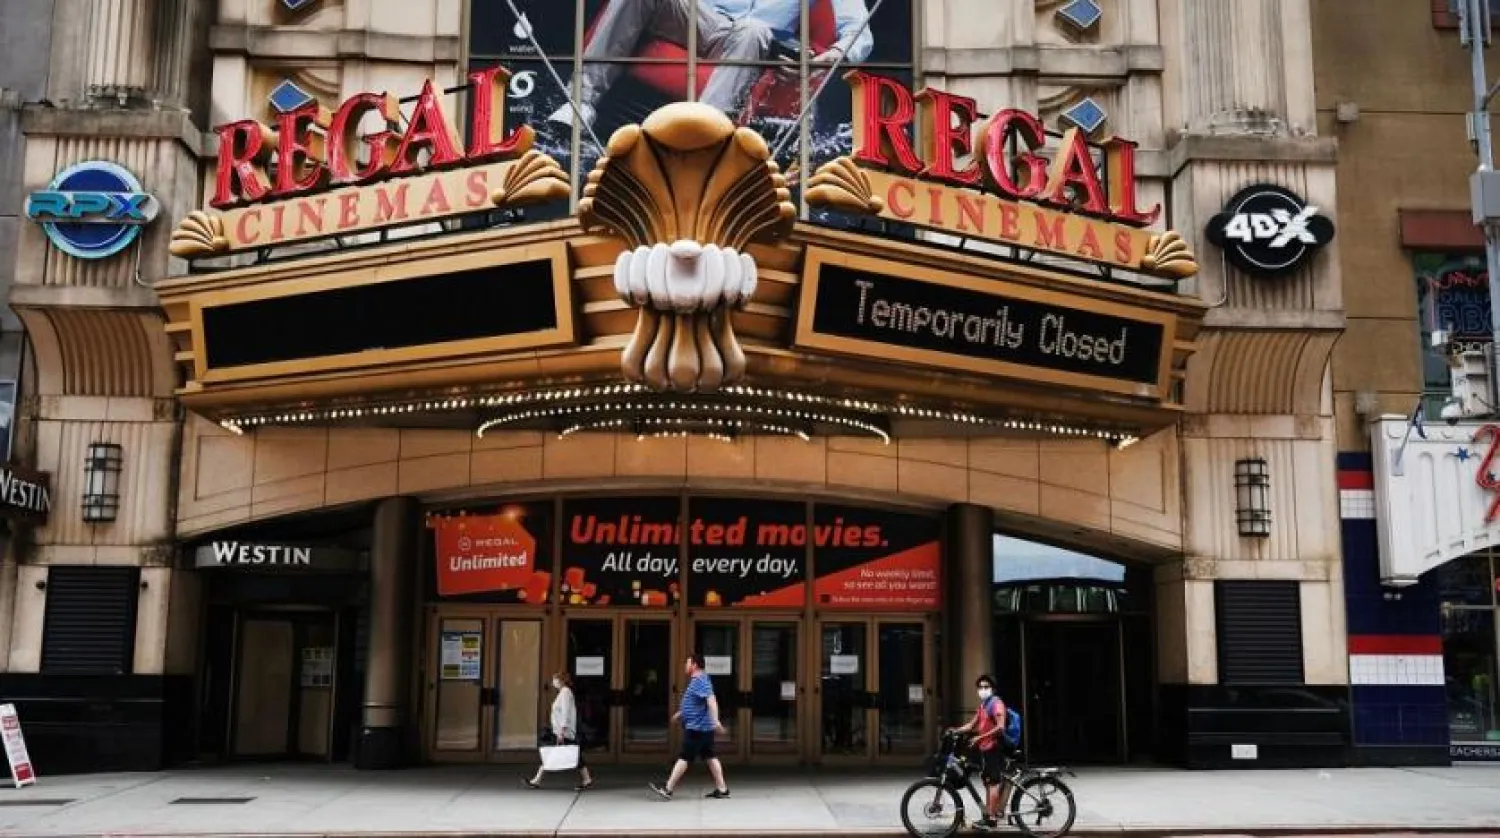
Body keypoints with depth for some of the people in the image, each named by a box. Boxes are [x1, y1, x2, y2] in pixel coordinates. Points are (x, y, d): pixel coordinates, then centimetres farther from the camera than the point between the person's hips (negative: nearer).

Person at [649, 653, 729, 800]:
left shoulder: (701, 681, -16)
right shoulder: (696, 680, 17)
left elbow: (711, 700, -27)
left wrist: (715, 720, -35)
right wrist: (680, 713, 36)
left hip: (696, 727, -10)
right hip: (704, 727, 10)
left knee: (684, 757, -5)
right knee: (710, 757, 9)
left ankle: (667, 789, -2)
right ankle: (722, 789, 10)